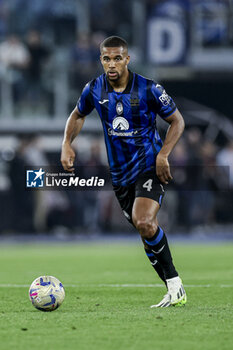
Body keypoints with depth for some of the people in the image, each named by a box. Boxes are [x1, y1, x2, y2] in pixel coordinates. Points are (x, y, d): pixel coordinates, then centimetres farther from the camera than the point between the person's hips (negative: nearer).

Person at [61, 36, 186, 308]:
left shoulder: (148, 89, -13)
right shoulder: (94, 89, -1)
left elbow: (177, 121, -2)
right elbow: (78, 115, 19)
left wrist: (163, 155, -14)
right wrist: (67, 144, 2)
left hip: (150, 166, -5)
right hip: (120, 172, 5)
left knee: (143, 221, -26)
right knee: (149, 233, 7)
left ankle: (174, 283, -15)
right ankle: (175, 293, 14)